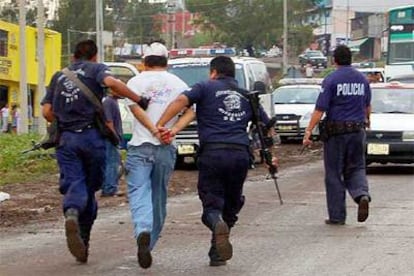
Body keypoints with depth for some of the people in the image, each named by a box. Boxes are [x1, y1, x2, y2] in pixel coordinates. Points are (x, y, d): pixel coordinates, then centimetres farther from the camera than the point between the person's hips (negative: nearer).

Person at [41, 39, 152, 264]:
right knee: (90, 186, 11)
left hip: (65, 138, 2)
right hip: (91, 136, -2)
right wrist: (139, 100, -13)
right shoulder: (95, 69, 8)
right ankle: (83, 237, 13)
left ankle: (71, 215, -40)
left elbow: (47, 112, 13)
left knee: (74, 184, -7)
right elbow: (111, 82, -16)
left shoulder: (59, 76, 20)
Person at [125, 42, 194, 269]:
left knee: (139, 193, -9)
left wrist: (153, 130, -20)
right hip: (166, 149, 2)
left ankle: (143, 232, -36)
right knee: (159, 197, 13)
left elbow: (135, 107, -12)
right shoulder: (177, 83, 11)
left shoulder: (135, 82, 5)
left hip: (140, 146, -2)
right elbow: (191, 111, -3)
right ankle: (149, 244, 19)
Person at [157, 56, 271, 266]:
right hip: (240, 154, 3)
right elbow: (266, 126, 23)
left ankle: (218, 224, -32)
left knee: (212, 202, 1)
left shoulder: (207, 88, 9)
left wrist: (160, 125, -11)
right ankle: (217, 254, 14)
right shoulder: (246, 96, 21)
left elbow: (181, 101, -8)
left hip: (212, 152, -3)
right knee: (231, 203, 16)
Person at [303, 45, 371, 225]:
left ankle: (337, 216, 6)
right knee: (355, 168, 14)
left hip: (336, 131, -4)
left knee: (334, 174, 4)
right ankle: (362, 195, -15)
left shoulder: (331, 80, -9)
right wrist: (366, 120, 43)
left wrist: (308, 132, -14)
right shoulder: (362, 80, 8)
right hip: (357, 131, 4)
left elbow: (320, 109, -15)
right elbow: (367, 106, 23)